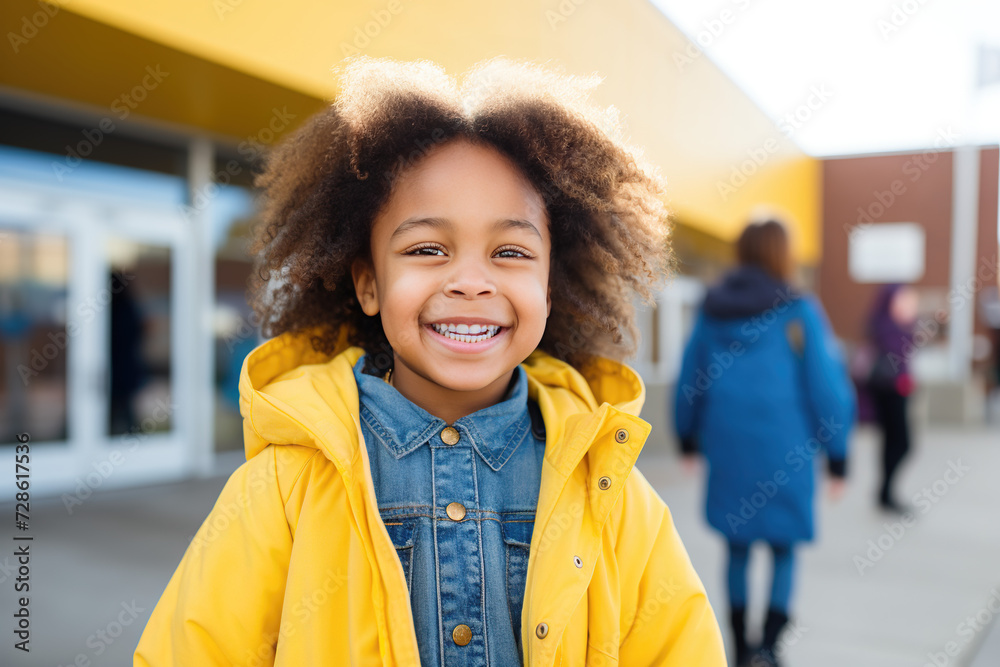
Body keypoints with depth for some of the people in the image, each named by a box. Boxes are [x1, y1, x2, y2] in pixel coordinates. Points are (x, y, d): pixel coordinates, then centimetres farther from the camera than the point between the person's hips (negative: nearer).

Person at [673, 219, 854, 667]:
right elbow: (827, 386, -8)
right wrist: (837, 453, 2)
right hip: (784, 451, -3)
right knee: (783, 548, 13)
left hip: (727, 446, 3)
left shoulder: (712, 309, 2)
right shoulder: (799, 312, -8)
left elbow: (690, 379, 7)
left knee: (738, 544, 18)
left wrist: (688, 436, 20)